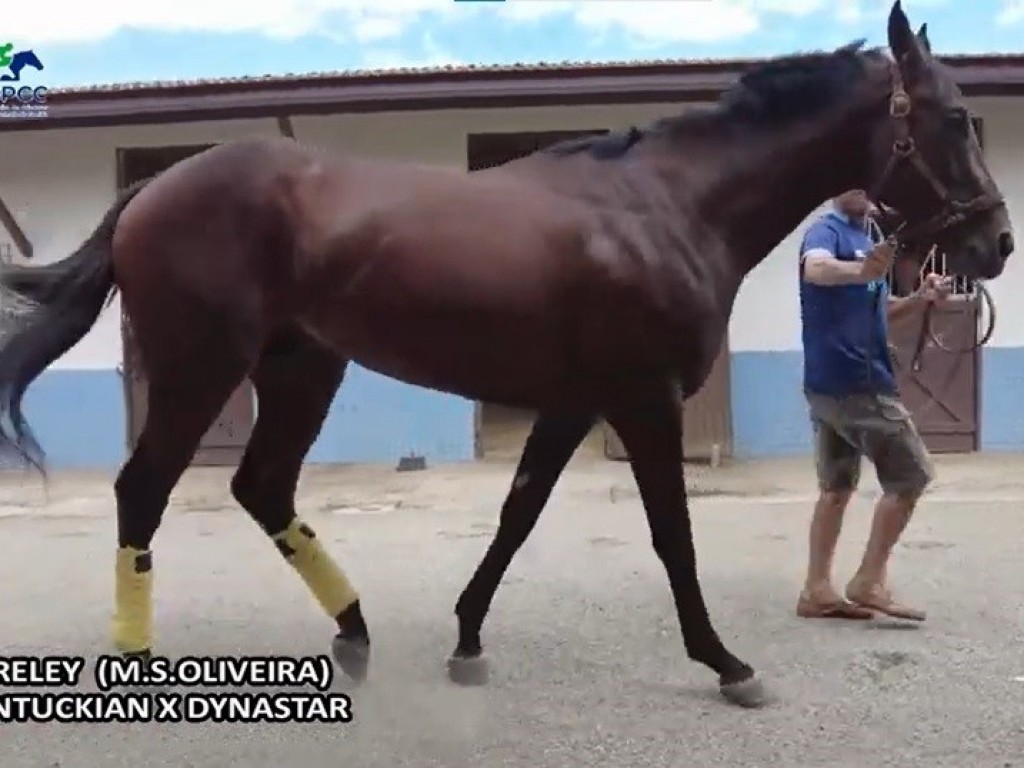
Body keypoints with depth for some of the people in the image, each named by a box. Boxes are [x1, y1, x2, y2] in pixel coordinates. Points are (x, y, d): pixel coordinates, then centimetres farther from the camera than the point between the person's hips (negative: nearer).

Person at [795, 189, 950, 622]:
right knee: (911, 475, -4)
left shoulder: (865, 238, 17)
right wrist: (861, 271, -58)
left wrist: (920, 298, 5)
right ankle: (869, 581, 0)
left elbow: (874, 310, 24)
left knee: (837, 486, 10)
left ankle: (816, 591, 14)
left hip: (833, 383, 9)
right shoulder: (828, 231, -11)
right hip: (853, 381, -9)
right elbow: (816, 267, -37)